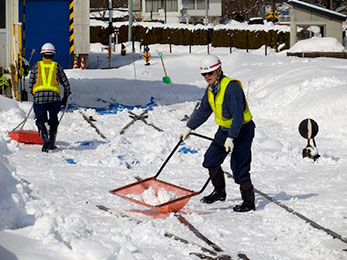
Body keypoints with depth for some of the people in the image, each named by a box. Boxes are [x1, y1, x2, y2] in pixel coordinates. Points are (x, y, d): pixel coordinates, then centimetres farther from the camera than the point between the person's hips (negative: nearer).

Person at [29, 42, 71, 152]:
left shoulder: (36, 66, 15)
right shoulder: (57, 66, 17)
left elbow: (30, 84, 14)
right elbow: (66, 85, 18)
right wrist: (65, 98, 32)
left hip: (39, 95, -1)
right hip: (54, 95, 1)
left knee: (41, 120, 4)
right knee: (53, 120, 17)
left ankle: (45, 137, -22)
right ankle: (52, 142, 8)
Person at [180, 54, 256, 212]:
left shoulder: (232, 87, -25)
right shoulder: (211, 89, 2)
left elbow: (238, 116, -29)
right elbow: (203, 111, 17)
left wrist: (231, 138, -32)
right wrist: (189, 128, 16)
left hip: (241, 130, -9)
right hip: (224, 129, 9)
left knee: (239, 168, -11)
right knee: (210, 160, 10)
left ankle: (249, 202, -1)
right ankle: (219, 192, 27)